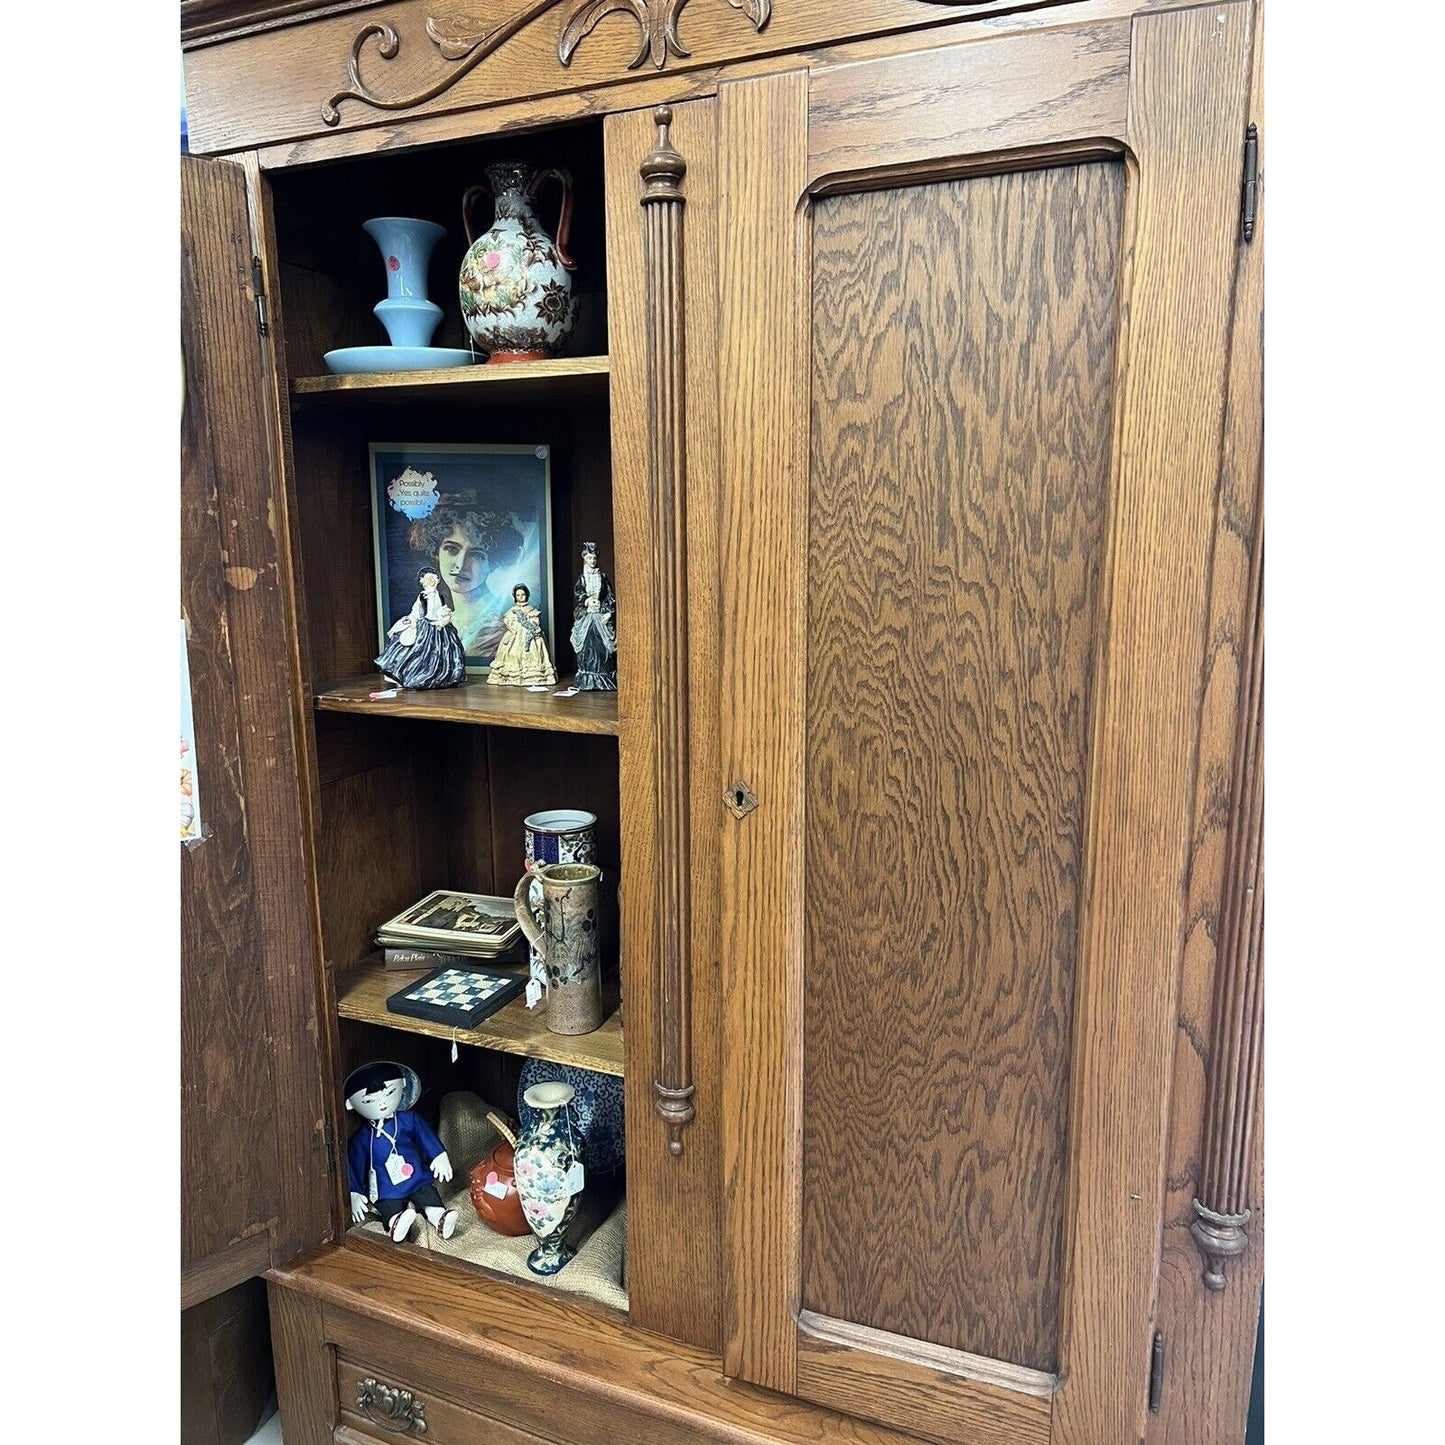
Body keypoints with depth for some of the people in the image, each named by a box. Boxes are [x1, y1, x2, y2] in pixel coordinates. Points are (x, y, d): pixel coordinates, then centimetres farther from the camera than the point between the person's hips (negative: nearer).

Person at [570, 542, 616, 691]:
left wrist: (609, 612, -8)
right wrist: (587, 602, -15)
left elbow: (610, 596, 3)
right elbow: (577, 597, 4)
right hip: (586, 616, 1)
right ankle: (588, 681, -1)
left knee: (603, 646, -5)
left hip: (602, 615, 0)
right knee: (587, 646, -4)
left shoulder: (602, 576, 8)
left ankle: (605, 680, -3)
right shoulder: (582, 578, 9)